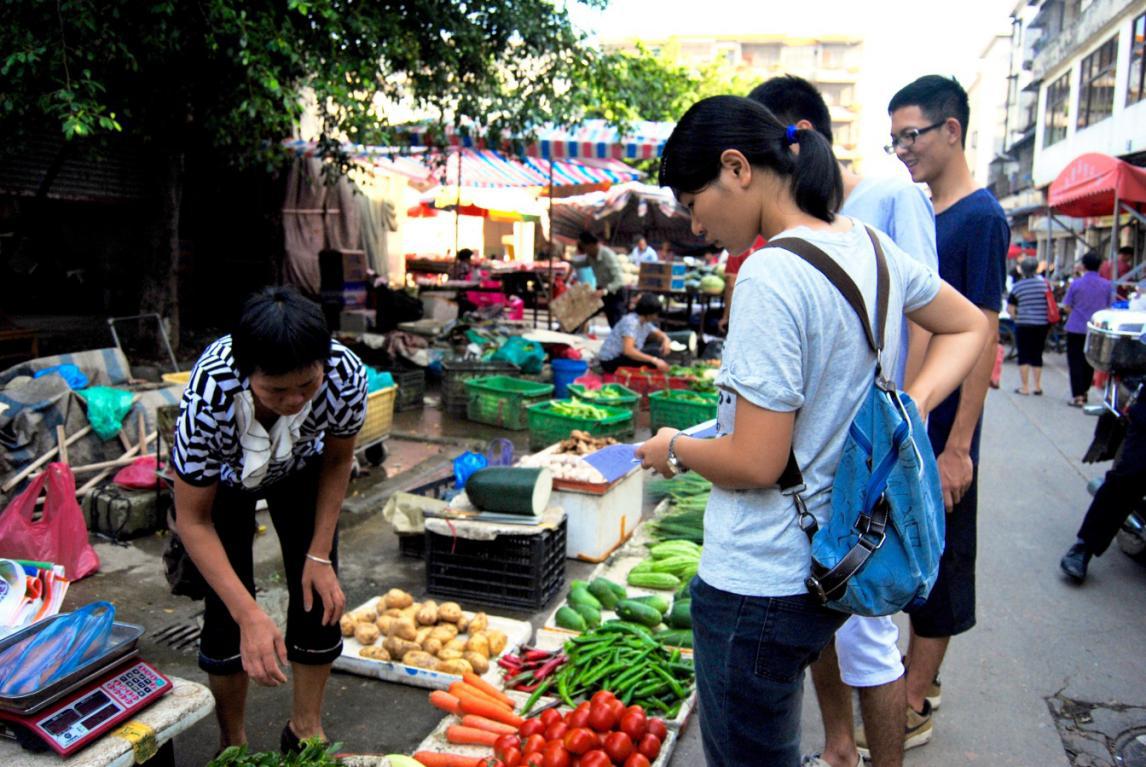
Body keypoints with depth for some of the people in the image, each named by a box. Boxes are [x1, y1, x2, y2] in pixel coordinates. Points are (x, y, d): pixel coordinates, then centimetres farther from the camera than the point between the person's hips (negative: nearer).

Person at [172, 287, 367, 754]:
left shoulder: (346, 376, -37)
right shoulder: (208, 396, -42)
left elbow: (337, 461, -13)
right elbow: (194, 520, -28)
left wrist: (320, 555, -13)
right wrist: (250, 616, -36)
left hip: (301, 468, 2)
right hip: (222, 475, -2)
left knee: (321, 596, -1)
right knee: (228, 608, -7)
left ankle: (306, 727, 23)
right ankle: (233, 743, 18)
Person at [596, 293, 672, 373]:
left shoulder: (645, 322, 2)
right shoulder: (630, 321, -25)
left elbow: (660, 334, 19)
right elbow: (628, 350, -38)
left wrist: (666, 340, -7)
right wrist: (654, 360, -43)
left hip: (622, 356, 9)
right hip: (610, 361, -9)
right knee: (651, 364, -24)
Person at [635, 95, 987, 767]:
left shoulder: (772, 273, -23)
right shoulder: (872, 247, 4)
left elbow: (754, 464, -22)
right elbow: (969, 327, 21)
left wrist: (674, 450, -3)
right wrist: (912, 407, 7)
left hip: (759, 585, -9)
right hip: (834, 562, 9)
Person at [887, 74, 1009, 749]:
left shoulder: (982, 217, -13)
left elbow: (980, 337, -17)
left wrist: (958, 447, -20)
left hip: (941, 433, -8)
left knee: (937, 566, 5)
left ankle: (914, 704, 18)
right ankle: (911, 671, 34)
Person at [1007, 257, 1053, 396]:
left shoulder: (1017, 287, -7)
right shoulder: (1044, 282, 0)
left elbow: (1010, 309, -6)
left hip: (1023, 325, -3)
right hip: (1042, 324, 3)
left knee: (1024, 356, 4)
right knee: (1037, 355, 12)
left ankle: (1025, 387, 5)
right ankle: (1038, 386, 16)